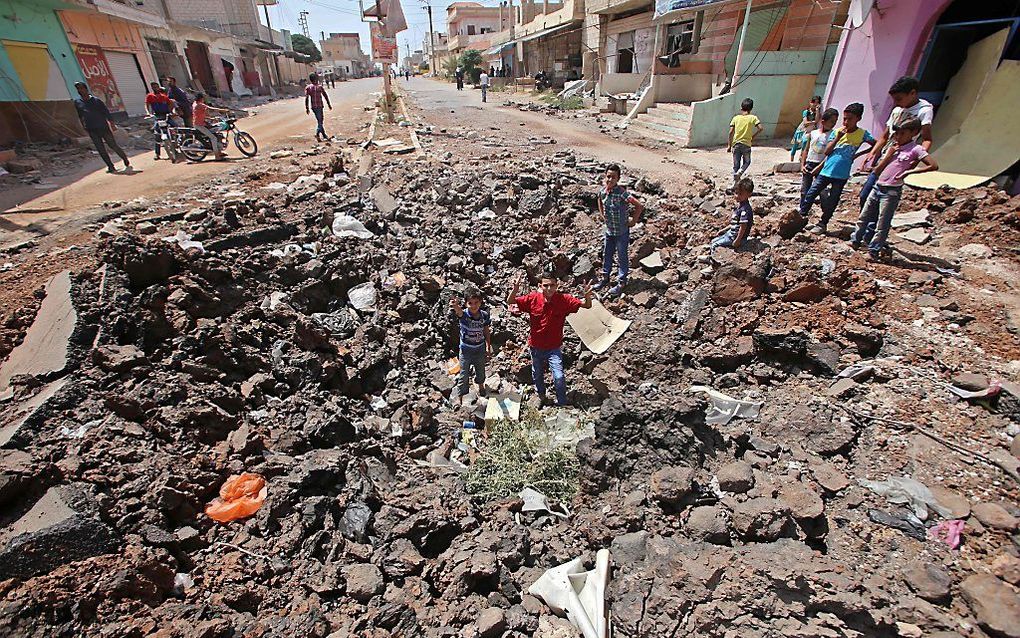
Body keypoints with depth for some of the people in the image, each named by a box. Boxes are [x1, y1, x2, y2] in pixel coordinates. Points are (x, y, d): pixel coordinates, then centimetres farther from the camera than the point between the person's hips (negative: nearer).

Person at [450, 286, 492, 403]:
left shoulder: (484, 315, -14)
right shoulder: (464, 315, -25)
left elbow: (486, 331, 1)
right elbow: (459, 311, -50)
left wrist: (488, 346, 8)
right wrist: (455, 306, -74)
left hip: (480, 349, 3)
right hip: (466, 350, -3)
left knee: (481, 370, 26)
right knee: (464, 375, 5)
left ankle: (481, 385, 56)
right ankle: (460, 397, 23)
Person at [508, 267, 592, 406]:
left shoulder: (564, 300, -17)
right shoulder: (533, 298, -16)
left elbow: (586, 305, -14)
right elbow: (510, 302, -12)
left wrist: (587, 296, -38)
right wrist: (515, 289, -33)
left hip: (554, 347, -2)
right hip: (536, 346, 2)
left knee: (559, 377, -12)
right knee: (537, 375, 23)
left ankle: (562, 403, 14)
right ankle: (541, 395, 53)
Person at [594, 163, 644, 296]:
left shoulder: (621, 193, -25)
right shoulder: (602, 191, -6)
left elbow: (640, 206, -27)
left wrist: (633, 221, -18)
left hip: (621, 232, -6)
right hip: (608, 230, 6)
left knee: (622, 257, 9)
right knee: (606, 255, 19)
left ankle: (621, 282, 23)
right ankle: (605, 278, 38)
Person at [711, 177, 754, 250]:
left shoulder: (745, 209, -24)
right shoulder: (739, 206, 7)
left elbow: (743, 226, -26)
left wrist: (737, 241, -24)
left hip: (734, 238, -10)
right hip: (730, 233, 10)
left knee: (714, 245, -10)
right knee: (713, 241, 17)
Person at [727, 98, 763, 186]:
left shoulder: (736, 118, 3)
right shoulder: (753, 118, 0)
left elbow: (731, 132, -3)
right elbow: (760, 128, -9)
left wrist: (729, 145, 3)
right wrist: (753, 136, 9)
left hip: (736, 144, 1)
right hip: (746, 144, -1)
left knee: (736, 165, 8)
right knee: (747, 162, 17)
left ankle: (735, 182, 7)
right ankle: (739, 173, -11)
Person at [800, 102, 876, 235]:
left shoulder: (862, 134, -1)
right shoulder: (837, 131, 3)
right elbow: (827, 151, -1)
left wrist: (858, 154, -2)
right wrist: (837, 138, -12)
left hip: (841, 175, -2)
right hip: (826, 171, 2)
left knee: (832, 201, 4)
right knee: (810, 195, -1)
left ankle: (822, 224, 14)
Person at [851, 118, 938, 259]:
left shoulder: (916, 149, -5)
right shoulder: (894, 147, 11)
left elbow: (934, 166, -12)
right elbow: (878, 169, 3)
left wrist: (910, 171, -12)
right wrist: (891, 151, -3)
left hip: (891, 191, -6)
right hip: (878, 187, 6)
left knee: (882, 224, -2)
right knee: (864, 217, 12)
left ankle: (873, 251, 3)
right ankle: (855, 241, 26)